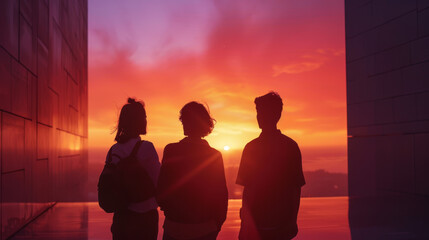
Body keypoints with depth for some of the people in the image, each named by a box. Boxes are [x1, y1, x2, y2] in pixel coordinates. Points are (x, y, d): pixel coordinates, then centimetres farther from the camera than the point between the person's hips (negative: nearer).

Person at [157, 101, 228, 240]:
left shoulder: (171, 151, -10)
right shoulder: (215, 156, -4)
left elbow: (161, 191, -10)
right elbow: (221, 194, -1)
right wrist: (218, 224, 12)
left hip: (174, 228, -1)